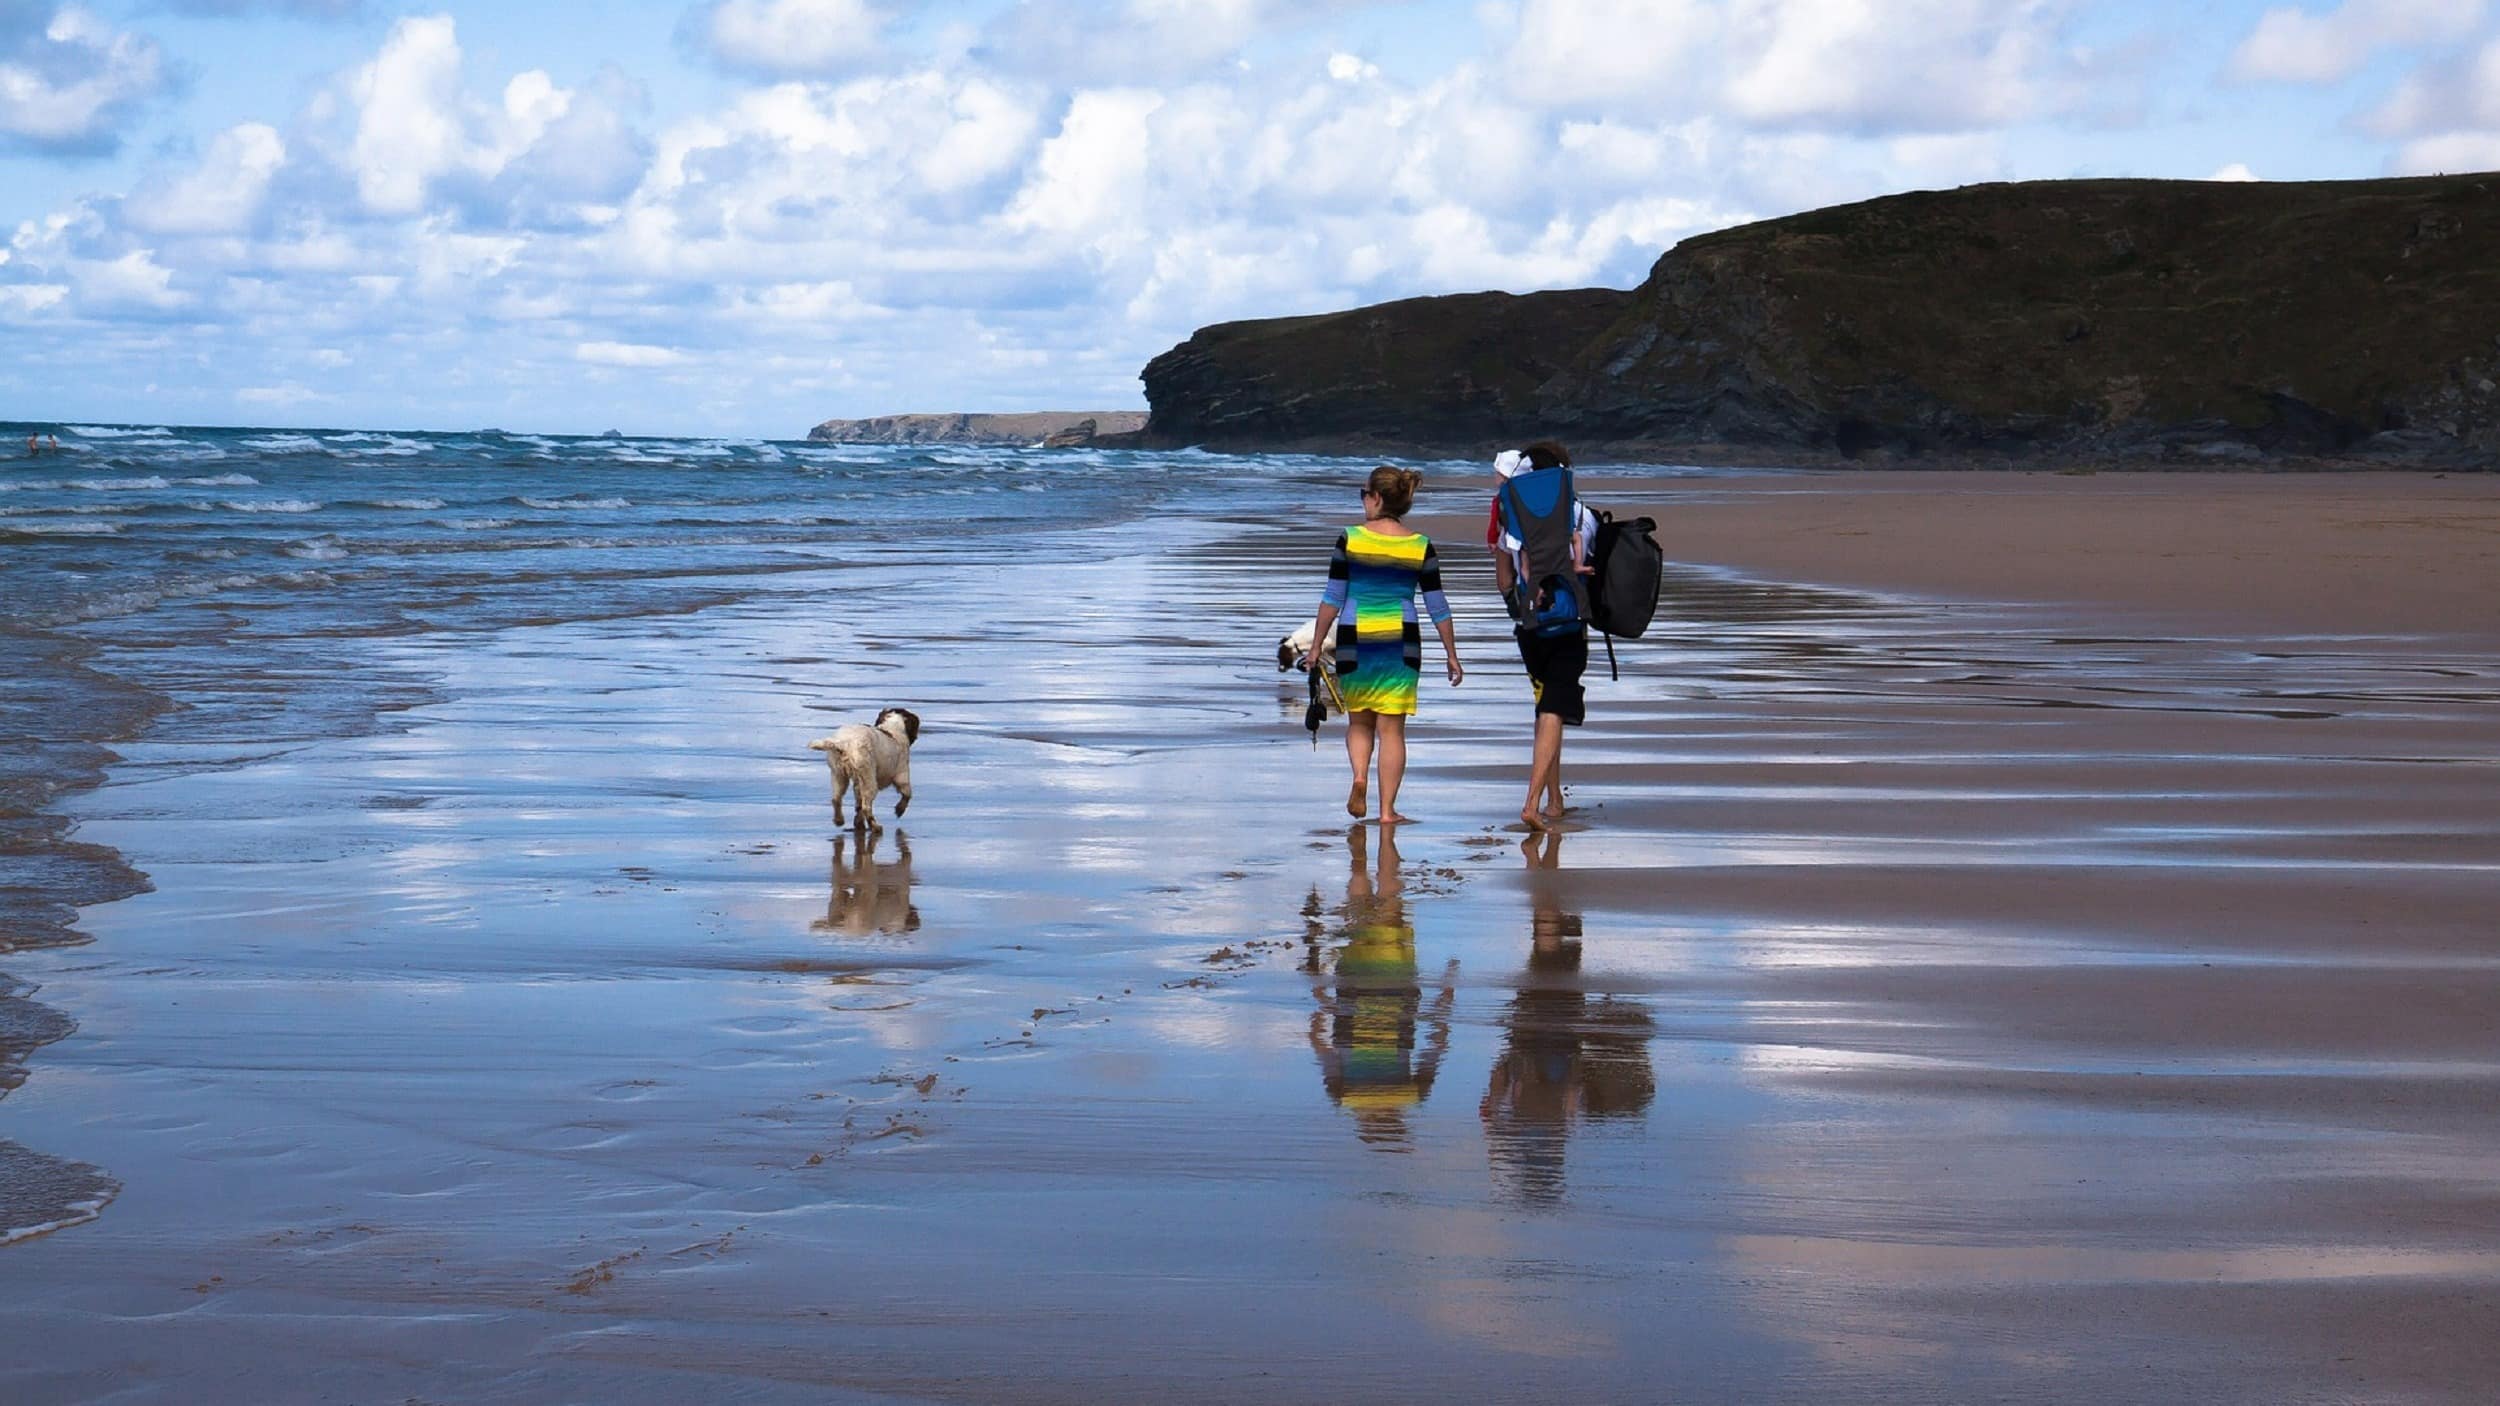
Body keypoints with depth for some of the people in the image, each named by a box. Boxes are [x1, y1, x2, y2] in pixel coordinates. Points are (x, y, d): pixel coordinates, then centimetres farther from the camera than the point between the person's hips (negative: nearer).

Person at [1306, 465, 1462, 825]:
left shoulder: (1350, 540, -5)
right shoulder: (1421, 546, 0)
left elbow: (1332, 599, -4)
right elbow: (1437, 606, 3)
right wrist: (1451, 656, 10)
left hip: (1355, 641, -1)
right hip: (1401, 643, 1)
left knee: (1359, 721, 17)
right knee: (1392, 728, 5)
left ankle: (1359, 777, -8)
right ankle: (1387, 809, 3)